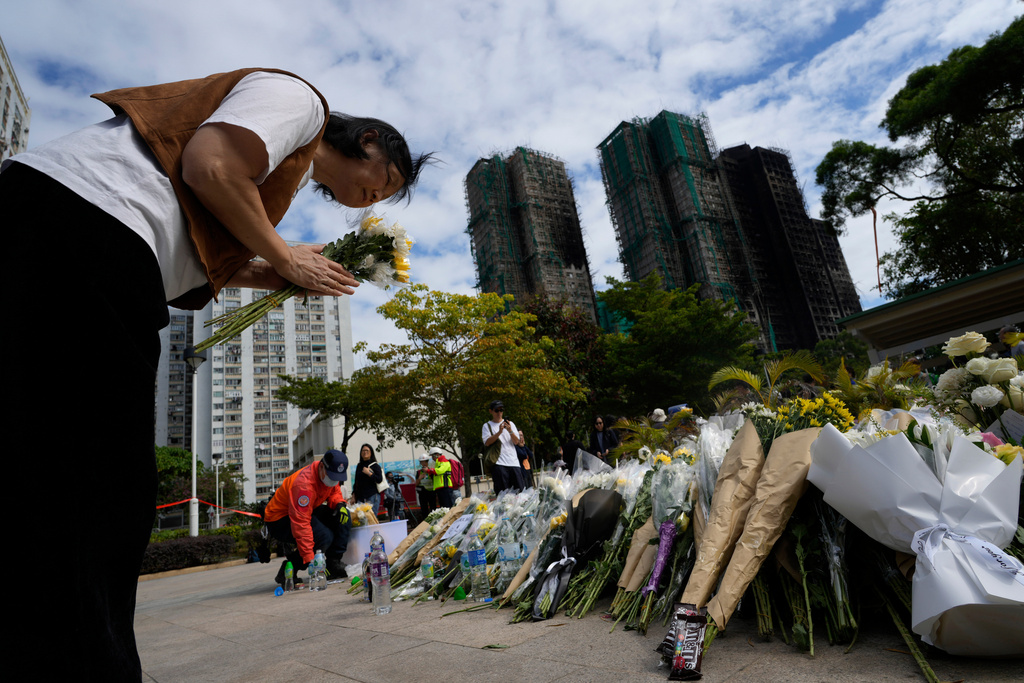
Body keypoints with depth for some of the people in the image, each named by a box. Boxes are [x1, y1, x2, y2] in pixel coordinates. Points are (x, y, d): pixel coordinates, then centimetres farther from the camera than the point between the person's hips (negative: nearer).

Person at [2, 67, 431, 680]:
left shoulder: (290, 168, 30)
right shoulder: (300, 98, 4)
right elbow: (209, 165, -15)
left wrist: (293, 275, 13)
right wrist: (283, 259, -2)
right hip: (87, 221, -10)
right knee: (99, 495, -10)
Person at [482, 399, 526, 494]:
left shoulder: (510, 423, 16)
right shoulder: (487, 426, 10)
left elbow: (516, 442, 6)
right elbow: (487, 442, -6)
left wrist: (510, 431, -12)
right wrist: (499, 432, -16)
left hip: (513, 461, 3)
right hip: (498, 463, -2)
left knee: (520, 490, -1)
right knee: (503, 493, -7)